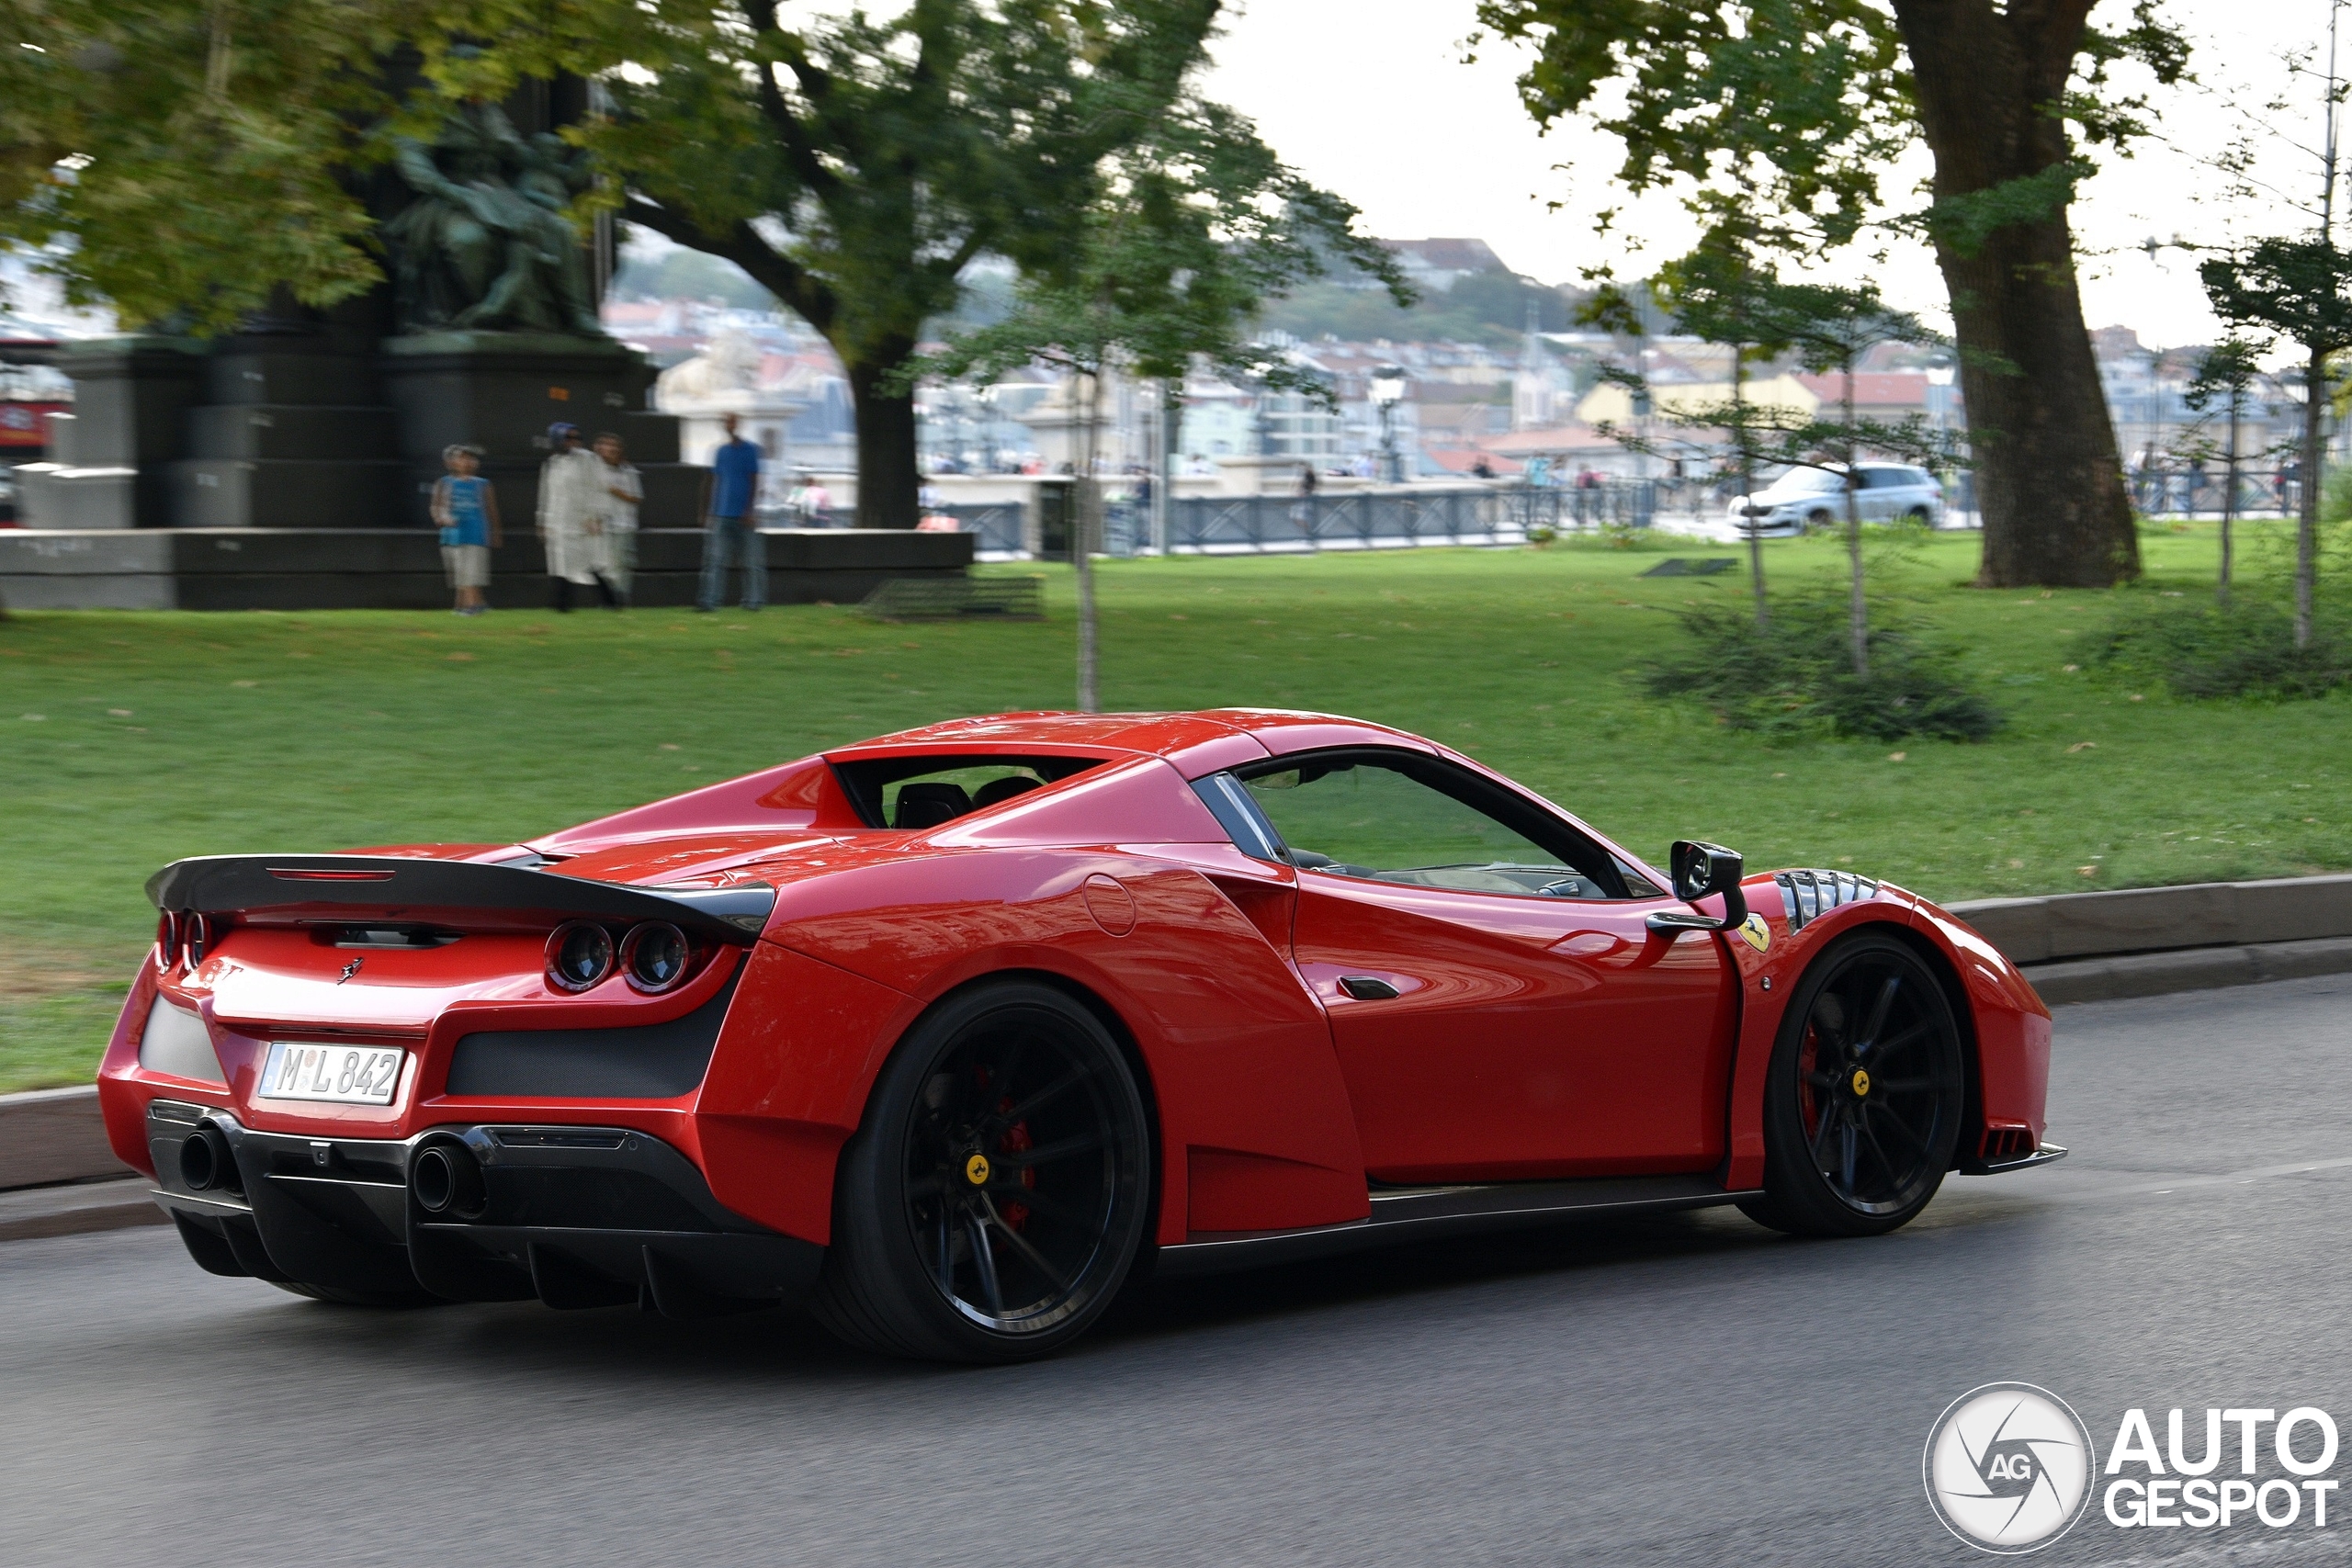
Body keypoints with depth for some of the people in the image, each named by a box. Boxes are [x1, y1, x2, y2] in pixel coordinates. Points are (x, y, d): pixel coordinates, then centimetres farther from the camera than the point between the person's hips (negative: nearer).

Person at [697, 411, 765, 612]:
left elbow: (754, 482, -4)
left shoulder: (749, 450, -1)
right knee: (716, 560, -4)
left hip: (743, 517, -4)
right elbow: (715, 482, 15)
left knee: (752, 561, -1)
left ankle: (753, 600, 5)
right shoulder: (721, 451, 12)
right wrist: (709, 512, 12)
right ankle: (709, 601, -9)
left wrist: (749, 510, -11)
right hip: (721, 516, 4)